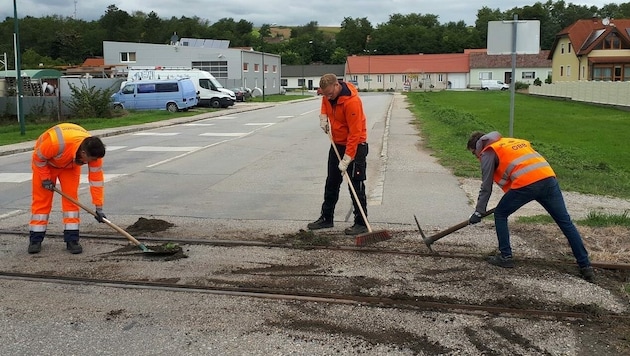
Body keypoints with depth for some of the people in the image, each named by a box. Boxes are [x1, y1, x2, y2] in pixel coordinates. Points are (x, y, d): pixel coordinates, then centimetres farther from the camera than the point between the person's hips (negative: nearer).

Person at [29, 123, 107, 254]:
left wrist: (99, 207, -21)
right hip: (44, 162, -3)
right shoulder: (57, 142, -45)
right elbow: (38, 157, -25)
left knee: (71, 198, -8)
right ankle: (35, 239, 7)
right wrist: (45, 178, -17)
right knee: (41, 199, -2)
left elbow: (96, 179, -23)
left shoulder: (93, 151, -31)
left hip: (70, 165, 3)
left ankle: (72, 239, -4)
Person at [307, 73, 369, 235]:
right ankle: (326, 218, 24)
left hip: (355, 145, -8)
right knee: (331, 183, 14)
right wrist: (323, 116, 2)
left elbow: (355, 133, -27)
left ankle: (361, 223, 2)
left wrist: (346, 160, -27)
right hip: (337, 143, 8)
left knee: (356, 185, -5)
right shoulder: (329, 93, -5)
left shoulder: (352, 101, -28)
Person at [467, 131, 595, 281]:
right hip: (548, 178, 7)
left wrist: (478, 212, 13)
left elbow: (486, 186, 8)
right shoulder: (511, 142, 34)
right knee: (565, 222, 10)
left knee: (500, 215, 14)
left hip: (526, 183, -7)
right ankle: (585, 266, 12)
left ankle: (505, 257, 15)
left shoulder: (488, 152, 13)